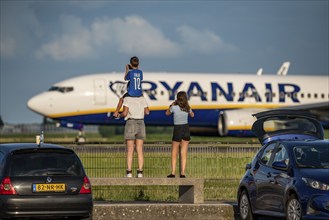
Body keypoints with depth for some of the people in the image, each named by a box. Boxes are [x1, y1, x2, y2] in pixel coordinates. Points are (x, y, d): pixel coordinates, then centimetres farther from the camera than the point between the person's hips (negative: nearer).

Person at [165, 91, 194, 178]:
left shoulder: (174, 107, -11)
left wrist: (173, 104, 11)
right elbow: (192, 115, 21)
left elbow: (167, 113, 9)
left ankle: (173, 173, 3)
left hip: (177, 129, -3)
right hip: (186, 129, 3)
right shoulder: (188, 108, -1)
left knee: (174, 153, 9)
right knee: (184, 153, 7)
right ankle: (182, 173, 4)